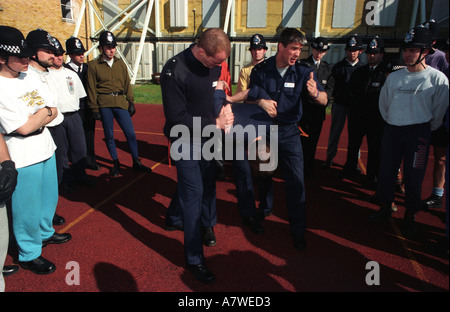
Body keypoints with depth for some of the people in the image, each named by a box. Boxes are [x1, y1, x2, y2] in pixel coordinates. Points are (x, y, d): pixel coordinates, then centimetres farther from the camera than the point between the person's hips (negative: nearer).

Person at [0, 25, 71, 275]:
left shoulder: (31, 77, 4)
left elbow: (53, 111, 5)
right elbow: (23, 127, -21)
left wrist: (35, 121, -12)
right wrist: (44, 112, -6)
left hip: (45, 148, 8)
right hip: (23, 159, -7)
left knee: (49, 197, 23)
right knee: (28, 207, 7)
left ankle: (45, 233, 47)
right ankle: (29, 254, 26)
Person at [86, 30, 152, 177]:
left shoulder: (120, 63, 11)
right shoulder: (93, 66, 2)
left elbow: (127, 84, 14)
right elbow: (91, 89, 2)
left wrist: (131, 102, 9)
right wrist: (94, 109, -2)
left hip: (121, 102, 2)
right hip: (104, 104, -2)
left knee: (130, 133, 0)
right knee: (109, 135, 5)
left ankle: (136, 162, 14)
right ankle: (115, 163, 22)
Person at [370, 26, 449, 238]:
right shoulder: (394, 77, 6)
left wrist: (425, 130, 6)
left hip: (418, 133, -4)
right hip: (391, 130, 4)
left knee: (413, 177, 1)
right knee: (386, 171, 9)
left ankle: (410, 216, 19)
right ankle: (385, 207, 28)